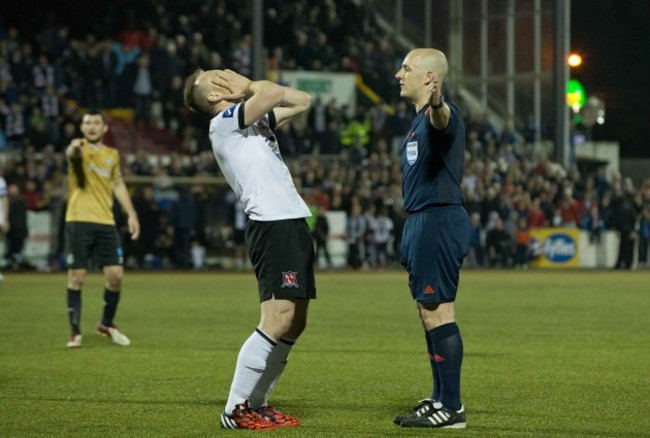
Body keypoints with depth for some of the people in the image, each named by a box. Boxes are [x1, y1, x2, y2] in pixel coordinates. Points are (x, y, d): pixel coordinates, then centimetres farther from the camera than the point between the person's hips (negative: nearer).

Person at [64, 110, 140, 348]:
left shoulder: (112, 155, 13)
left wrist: (131, 214, 15)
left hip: (106, 222, 4)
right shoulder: (80, 149, -3)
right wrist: (74, 148, -53)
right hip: (79, 221, -4)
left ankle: (107, 324, 21)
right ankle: (75, 332, 7)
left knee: (116, 275, 0)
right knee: (76, 277, -3)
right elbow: (71, 154, -28)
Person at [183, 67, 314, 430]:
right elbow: (275, 93, -18)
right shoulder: (224, 121, -5)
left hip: (293, 223, 9)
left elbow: (302, 100, 25)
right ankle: (236, 409, -10)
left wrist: (247, 86, 18)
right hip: (274, 224, -9)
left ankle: (256, 403, 13)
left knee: (295, 323, 7)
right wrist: (249, 86, 3)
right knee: (278, 321, -15)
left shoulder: (254, 120, 23)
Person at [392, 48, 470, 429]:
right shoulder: (421, 120, 20)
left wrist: (436, 103, -63)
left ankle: (452, 407, -8)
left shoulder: (440, 114, -14)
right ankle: (441, 399, 20)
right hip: (422, 222, 11)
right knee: (430, 313, 14)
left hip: (439, 221, -11)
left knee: (437, 311, -10)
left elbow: (442, 120, -41)